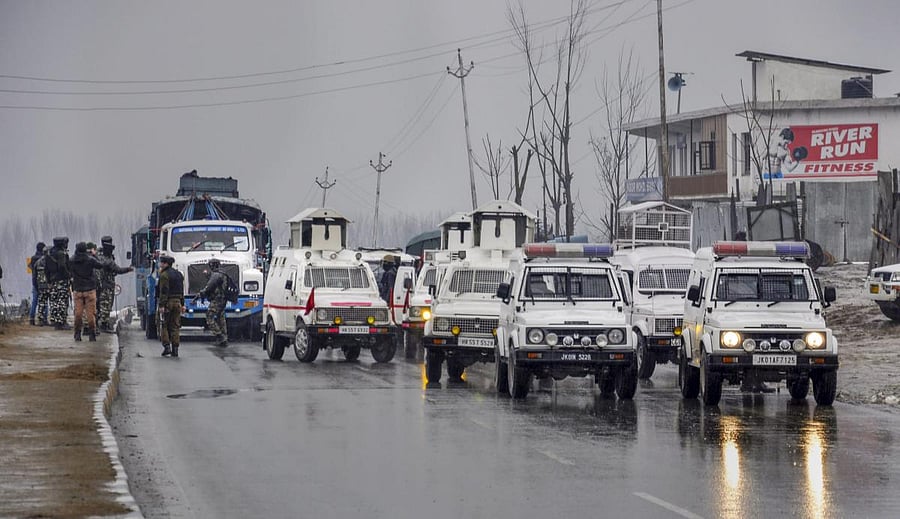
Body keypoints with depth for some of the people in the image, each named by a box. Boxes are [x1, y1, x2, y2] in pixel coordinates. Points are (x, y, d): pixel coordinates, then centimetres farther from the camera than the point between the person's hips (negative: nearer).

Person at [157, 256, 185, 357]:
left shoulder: (164, 275, -12)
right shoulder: (179, 274, 12)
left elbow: (164, 291, -18)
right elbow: (181, 290, 15)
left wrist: (161, 305, -19)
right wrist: (182, 304, 19)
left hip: (167, 303, -7)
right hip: (177, 302, 7)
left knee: (163, 326, 2)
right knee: (175, 326, 8)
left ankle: (167, 347, -7)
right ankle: (175, 349, 5)